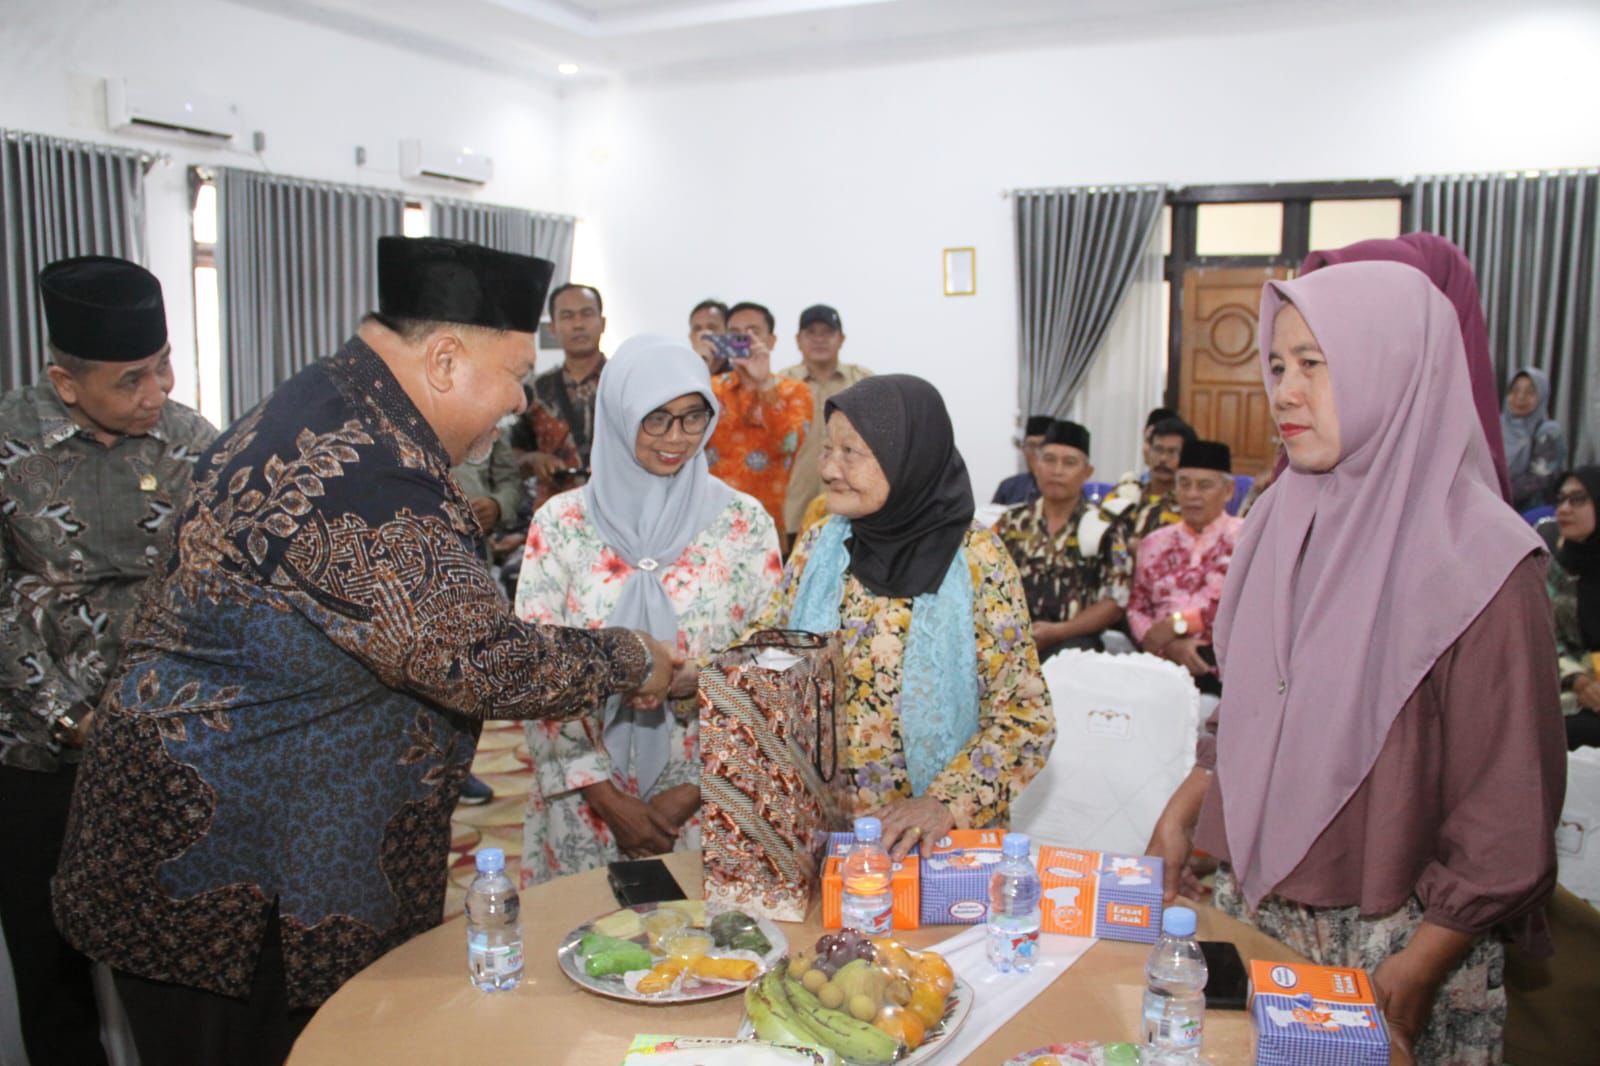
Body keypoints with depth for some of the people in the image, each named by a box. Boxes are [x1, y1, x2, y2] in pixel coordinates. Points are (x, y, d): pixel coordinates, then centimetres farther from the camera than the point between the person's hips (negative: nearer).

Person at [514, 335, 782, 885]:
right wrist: (610, 799, -9)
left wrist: (692, 792, -9)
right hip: (587, 804, 0)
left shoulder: (744, 522, -3)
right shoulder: (562, 522, -3)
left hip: (708, 807, 0)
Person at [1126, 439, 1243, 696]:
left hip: (1225, 657, -3)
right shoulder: (1155, 543, 20)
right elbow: (1137, 608, 12)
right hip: (1164, 661, 3)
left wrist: (1177, 623, -10)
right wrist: (1169, 646, -7)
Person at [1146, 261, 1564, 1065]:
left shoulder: (1478, 562, -16)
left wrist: (1419, 968, -15)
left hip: (1388, 938, -5)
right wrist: (1181, 815, 7)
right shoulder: (1285, 518, 3)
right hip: (1254, 908, 6)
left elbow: (1510, 807, -15)